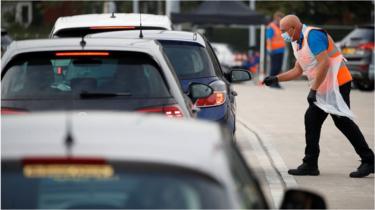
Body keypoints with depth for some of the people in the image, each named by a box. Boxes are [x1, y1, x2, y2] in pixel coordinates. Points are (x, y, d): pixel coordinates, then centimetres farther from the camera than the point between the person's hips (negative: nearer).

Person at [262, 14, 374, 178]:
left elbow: (324, 63, -25)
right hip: (323, 89, 10)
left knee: (342, 121, -11)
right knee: (311, 120, 6)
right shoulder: (298, 43, 15)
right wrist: (276, 79, 12)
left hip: (337, 84, -10)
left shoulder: (313, 35, -17)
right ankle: (310, 164, 9)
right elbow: (297, 71, 22)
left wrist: (313, 90, -25)